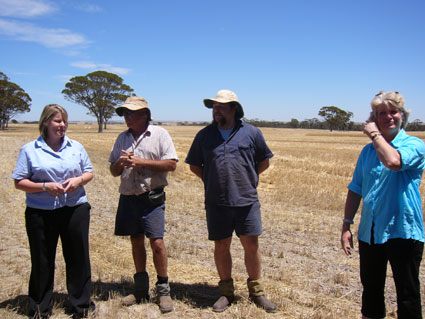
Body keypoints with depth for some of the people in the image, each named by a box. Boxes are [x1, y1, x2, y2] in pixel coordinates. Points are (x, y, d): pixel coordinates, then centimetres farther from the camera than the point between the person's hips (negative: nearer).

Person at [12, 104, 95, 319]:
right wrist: (45, 186, -16)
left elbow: (89, 172, 13)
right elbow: (19, 182, -2)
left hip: (75, 210, 2)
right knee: (42, 260, 8)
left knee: (78, 257, 8)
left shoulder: (76, 147, 9)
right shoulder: (30, 150, 0)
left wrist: (79, 180, -8)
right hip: (40, 213, -2)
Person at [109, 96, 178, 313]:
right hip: (128, 197, 5)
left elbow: (171, 164, -10)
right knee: (136, 241, 12)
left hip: (151, 198, -5)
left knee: (157, 242, -8)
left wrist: (142, 162, -16)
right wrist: (120, 163, -8)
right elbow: (114, 171, 16)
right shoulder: (122, 138, 13)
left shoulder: (159, 134, -2)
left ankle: (163, 290, 8)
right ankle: (141, 290, 24)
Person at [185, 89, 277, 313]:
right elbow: (194, 165, 17)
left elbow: (264, 161, 14)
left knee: (251, 245, 2)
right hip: (216, 203, 1)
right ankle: (226, 292, 24)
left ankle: (256, 291, 20)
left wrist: (246, 178, 9)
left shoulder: (251, 133, 3)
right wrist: (211, 180, 9)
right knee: (221, 246, 8)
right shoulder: (204, 135, 7)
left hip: (247, 200, -1)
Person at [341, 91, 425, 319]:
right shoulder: (368, 151, 8)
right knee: (371, 290, 18)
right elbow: (355, 190, 11)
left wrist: (375, 134, -15)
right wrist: (346, 225, 6)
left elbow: (393, 161, -29)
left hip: (403, 231, -5)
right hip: (369, 232, 5)